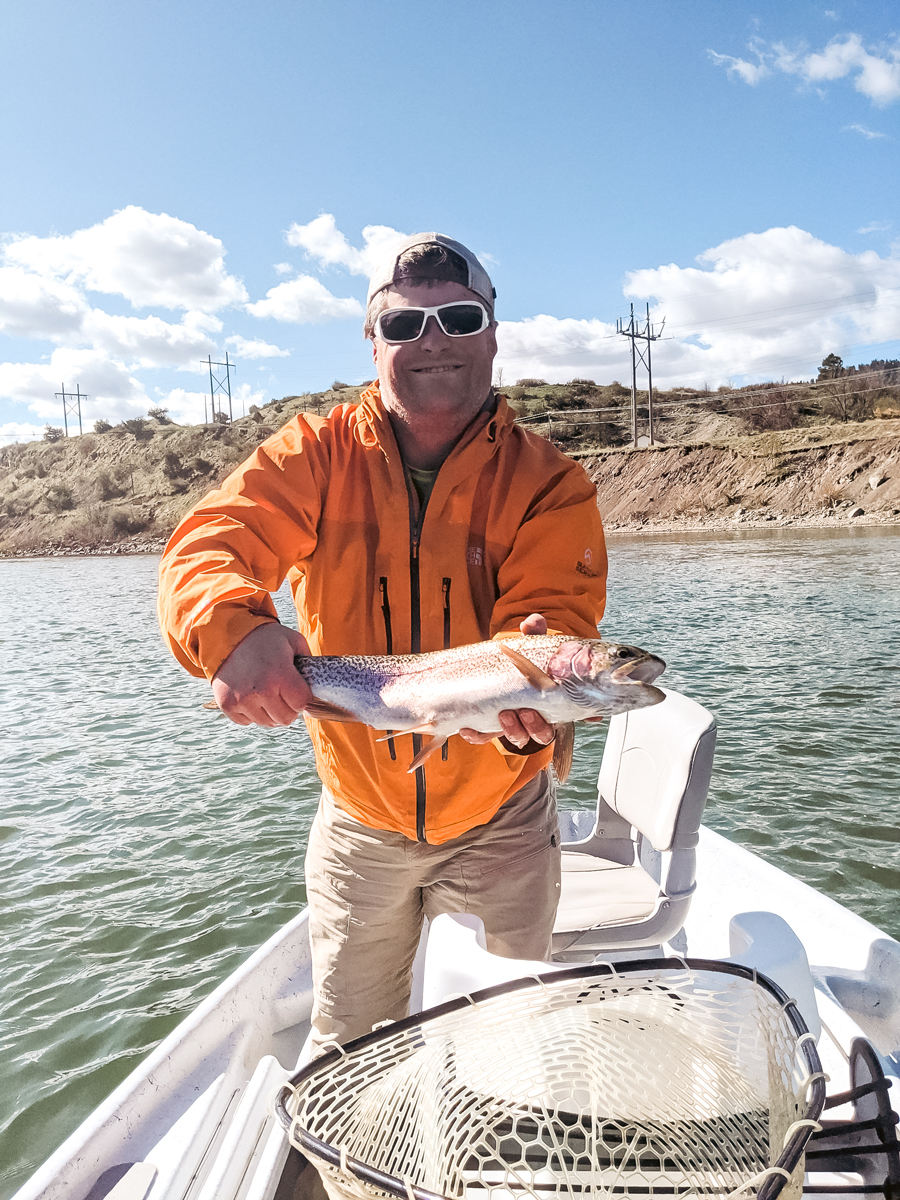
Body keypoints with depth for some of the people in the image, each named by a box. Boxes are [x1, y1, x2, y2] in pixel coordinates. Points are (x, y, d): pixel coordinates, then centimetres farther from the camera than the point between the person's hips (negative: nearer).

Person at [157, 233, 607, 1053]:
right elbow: (206, 546, -19)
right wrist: (234, 629, -42)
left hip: (501, 816, 0)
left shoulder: (548, 481, -10)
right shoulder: (317, 453, -8)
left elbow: (551, 612, -21)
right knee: (347, 1048, 21)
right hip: (359, 819, 1)